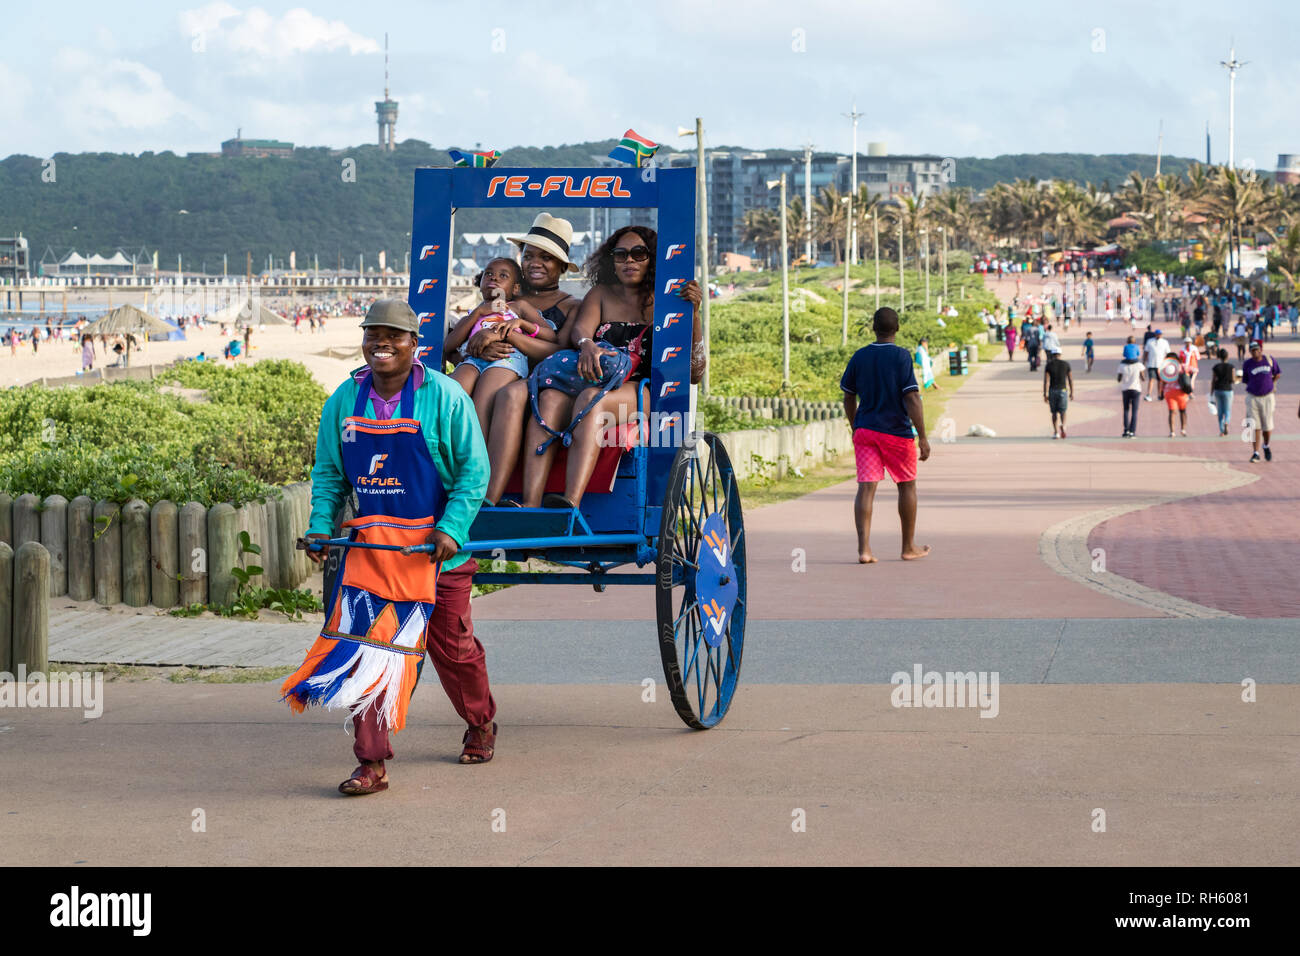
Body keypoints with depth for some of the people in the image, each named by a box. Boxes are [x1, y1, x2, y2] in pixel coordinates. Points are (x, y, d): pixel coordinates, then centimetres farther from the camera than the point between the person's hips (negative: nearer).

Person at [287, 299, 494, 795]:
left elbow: (474, 469, -7)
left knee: (452, 644, 12)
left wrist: (451, 528, -18)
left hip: (436, 547, -3)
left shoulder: (444, 397, -9)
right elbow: (328, 472, 12)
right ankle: (371, 763, -6)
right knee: (365, 647, -9)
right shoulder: (345, 400, 3)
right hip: (369, 544, 3)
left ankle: (481, 724, 40)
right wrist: (320, 526, -2)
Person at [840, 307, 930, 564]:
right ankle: (909, 547, 24)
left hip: (864, 430, 3)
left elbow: (849, 398, 11)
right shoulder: (901, 357, -10)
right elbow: (912, 399, -15)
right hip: (897, 432, -3)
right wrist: (922, 437, -12)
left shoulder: (859, 357, 4)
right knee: (907, 485, 14)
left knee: (866, 487, -2)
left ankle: (864, 548, -16)